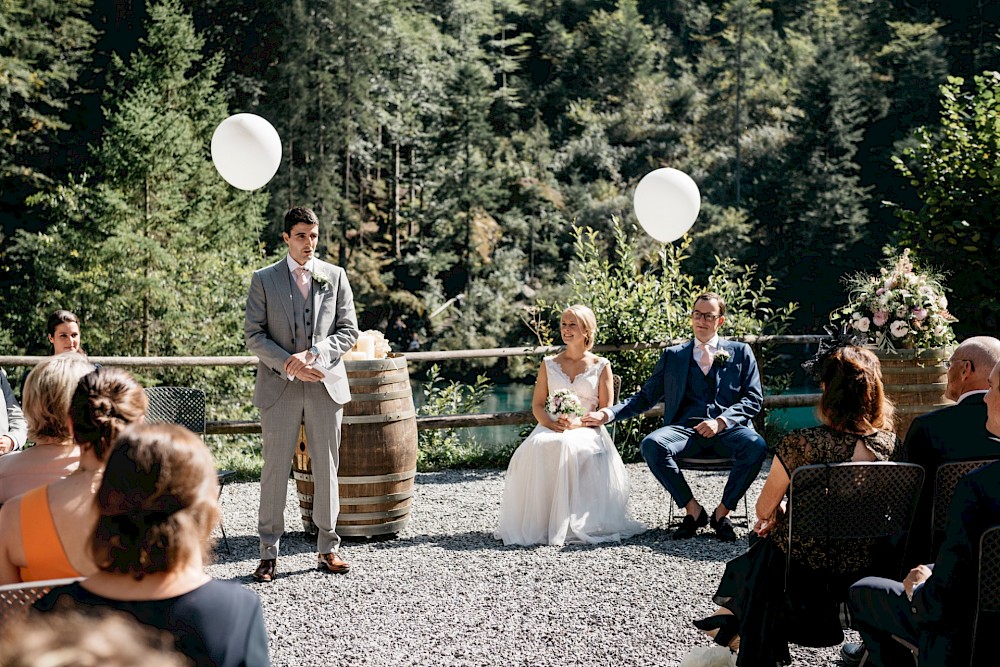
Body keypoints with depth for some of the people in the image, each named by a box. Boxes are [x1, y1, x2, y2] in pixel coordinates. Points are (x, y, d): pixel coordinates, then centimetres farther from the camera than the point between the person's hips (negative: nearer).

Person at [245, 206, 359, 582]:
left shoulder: (335, 277, 7)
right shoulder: (264, 279, 3)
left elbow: (348, 331, 4)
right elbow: (254, 335, -1)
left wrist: (313, 354, -12)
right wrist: (289, 364, -14)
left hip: (326, 384, 2)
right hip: (279, 387, -1)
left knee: (326, 468, 7)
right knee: (275, 469, 1)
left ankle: (328, 548, 17)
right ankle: (269, 553, 8)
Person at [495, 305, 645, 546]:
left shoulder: (601, 366, 9)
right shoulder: (549, 364, 16)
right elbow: (537, 404, 12)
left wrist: (578, 423, -14)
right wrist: (550, 422, -11)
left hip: (587, 432, -2)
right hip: (552, 429, 2)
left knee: (570, 448, -39)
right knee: (537, 449, -34)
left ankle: (577, 525, -30)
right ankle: (537, 523, -28)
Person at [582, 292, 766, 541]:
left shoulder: (740, 352, 17)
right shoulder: (673, 355, 21)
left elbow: (753, 398, 7)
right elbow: (646, 396, 17)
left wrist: (721, 422, -11)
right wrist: (607, 414, 1)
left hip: (728, 428, -1)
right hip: (686, 427, 1)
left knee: (756, 446, -34)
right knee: (651, 444, -31)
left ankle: (722, 511, -14)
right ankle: (693, 510, -15)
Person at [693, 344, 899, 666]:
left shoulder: (802, 443, -26)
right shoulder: (891, 445, -12)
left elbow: (765, 509, -12)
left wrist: (776, 516, 14)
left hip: (806, 563, -4)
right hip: (862, 562, 4)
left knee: (766, 547, 32)